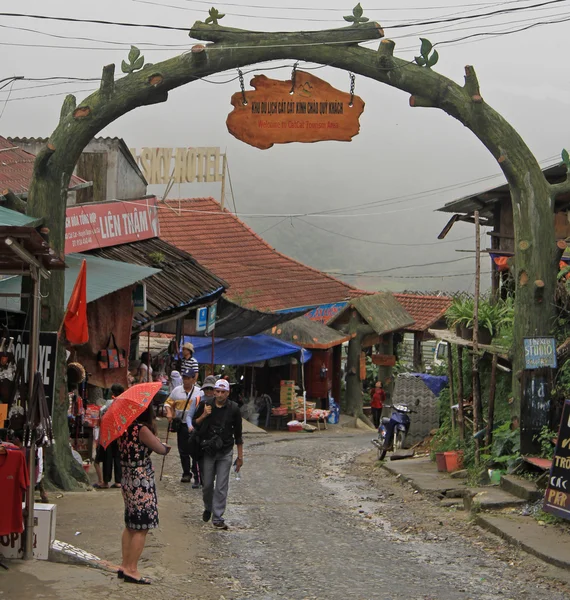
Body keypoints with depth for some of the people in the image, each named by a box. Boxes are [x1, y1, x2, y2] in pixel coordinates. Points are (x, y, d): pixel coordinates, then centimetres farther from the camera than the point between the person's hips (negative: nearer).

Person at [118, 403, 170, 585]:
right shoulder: (142, 429, -17)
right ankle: (132, 570, -1)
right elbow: (161, 449, -12)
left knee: (131, 526, 17)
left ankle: (125, 566, 21)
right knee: (141, 528, -2)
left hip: (127, 480, 9)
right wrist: (164, 447, 11)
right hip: (142, 482, -9)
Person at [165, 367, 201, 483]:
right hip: (181, 425, 4)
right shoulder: (176, 391, 6)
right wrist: (169, 413, -4)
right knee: (183, 451, 12)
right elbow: (168, 403, 13)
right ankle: (186, 473, 25)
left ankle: (198, 476, -4)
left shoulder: (199, 392, -2)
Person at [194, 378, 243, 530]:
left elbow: (238, 434, 5)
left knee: (221, 487, -4)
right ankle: (208, 508, 34)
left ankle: (217, 517, 1)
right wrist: (203, 416, -14)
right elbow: (194, 424, 6)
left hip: (225, 453, -1)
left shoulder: (233, 409, -2)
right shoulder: (205, 405, -1)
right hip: (207, 451, 1)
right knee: (207, 484, 7)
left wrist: (240, 456, 6)